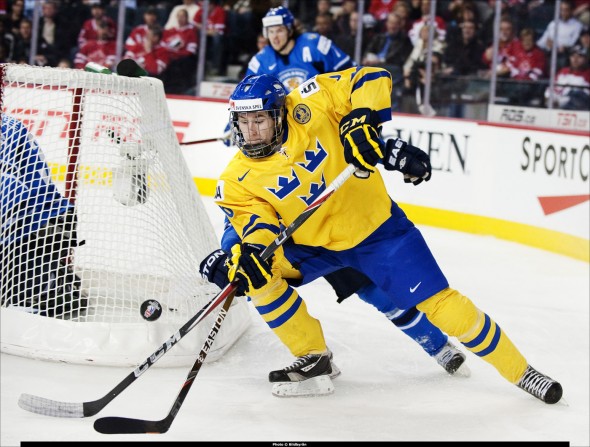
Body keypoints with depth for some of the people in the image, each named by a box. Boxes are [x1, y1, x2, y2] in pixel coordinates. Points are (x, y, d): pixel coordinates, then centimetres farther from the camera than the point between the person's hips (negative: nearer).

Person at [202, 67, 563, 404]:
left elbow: (373, 78, -19)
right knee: (257, 273, -19)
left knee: (439, 302, -9)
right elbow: (256, 222, -20)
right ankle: (314, 358, -1)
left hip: (375, 226, -3)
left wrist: (361, 122, -34)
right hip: (313, 244, 3)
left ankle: (519, 370, 8)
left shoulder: (305, 111, -21)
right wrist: (249, 252, -41)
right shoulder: (238, 182, -13)